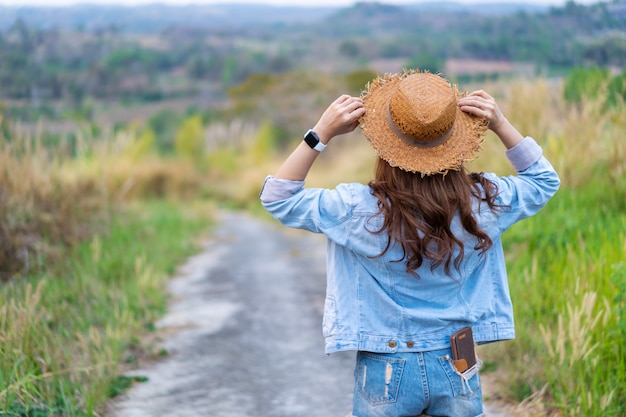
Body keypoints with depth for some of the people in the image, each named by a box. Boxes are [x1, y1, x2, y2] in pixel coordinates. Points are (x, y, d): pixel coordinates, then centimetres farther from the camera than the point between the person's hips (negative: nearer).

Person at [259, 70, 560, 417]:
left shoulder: (360, 210, -19)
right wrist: (501, 125, -2)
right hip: (457, 373, 2)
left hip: (387, 375, -2)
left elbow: (278, 197, -5)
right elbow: (544, 180, 9)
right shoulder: (480, 203, -11)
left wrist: (321, 134, -13)